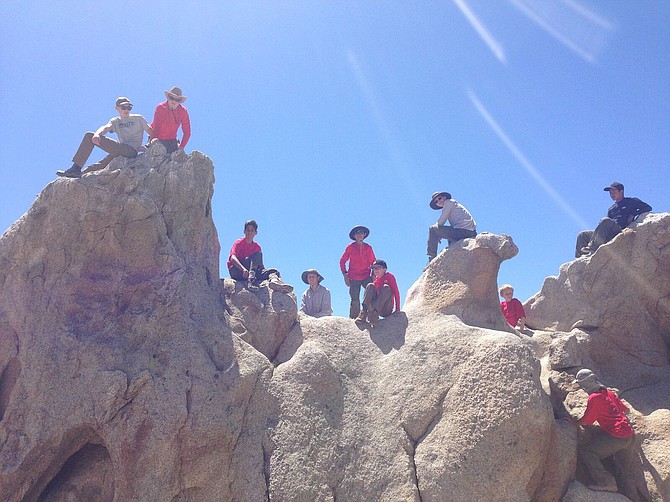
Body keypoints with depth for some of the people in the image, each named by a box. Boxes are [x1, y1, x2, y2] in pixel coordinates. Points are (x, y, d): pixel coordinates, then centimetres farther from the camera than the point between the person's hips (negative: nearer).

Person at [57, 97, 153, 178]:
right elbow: (105, 128, 1)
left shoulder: (138, 118, 14)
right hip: (121, 151, 6)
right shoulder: (115, 121, 23)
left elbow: (151, 132, 9)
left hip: (131, 151, -6)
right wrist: (97, 134, -23)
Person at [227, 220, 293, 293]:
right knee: (258, 254, -25)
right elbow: (233, 258, -16)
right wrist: (244, 269, -32)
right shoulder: (238, 243, 1)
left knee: (274, 271, -15)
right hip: (236, 271, -5)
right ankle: (251, 280, -47)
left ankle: (274, 280, -53)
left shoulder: (257, 246, 15)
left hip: (252, 272, 5)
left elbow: (261, 265, 12)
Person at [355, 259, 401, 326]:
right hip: (376, 306, 3)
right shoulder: (376, 281, 12)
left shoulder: (389, 276, -1)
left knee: (386, 288, -24)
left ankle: (374, 313, -37)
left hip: (387, 310, -3)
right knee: (370, 286, -13)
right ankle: (364, 313, -28)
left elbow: (396, 292, -8)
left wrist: (397, 310, -15)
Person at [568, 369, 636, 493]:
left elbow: (585, 422, -8)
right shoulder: (608, 393, 11)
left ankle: (606, 483, -7)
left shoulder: (594, 398, -14)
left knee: (586, 452, -10)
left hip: (618, 438, -10)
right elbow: (625, 409, 21)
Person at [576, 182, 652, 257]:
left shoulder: (631, 202, 15)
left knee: (605, 221, -34)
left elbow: (648, 208, 6)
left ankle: (592, 248, -43)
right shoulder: (611, 209, 30)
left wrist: (633, 214, -5)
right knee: (582, 235, -7)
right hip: (609, 235, 7)